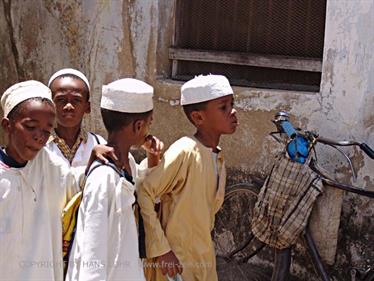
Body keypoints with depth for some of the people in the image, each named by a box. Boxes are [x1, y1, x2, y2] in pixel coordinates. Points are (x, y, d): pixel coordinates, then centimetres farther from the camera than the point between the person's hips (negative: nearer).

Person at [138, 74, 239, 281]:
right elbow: (143, 194, -21)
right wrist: (160, 250, -21)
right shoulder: (185, 152, -18)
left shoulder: (218, 158, 5)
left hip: (205, 263, 7)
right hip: (178, 264, -7)